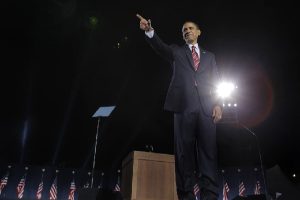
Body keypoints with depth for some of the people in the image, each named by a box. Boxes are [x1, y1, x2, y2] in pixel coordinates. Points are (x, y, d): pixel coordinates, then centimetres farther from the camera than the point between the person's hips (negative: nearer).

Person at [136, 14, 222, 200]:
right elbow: (160, 46, -1)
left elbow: (216, 83, 15)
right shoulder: (176, 51, 19)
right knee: (184, 151, -3)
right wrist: (150, 30, -21)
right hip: (184, 105, -1)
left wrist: (217, 104, 0)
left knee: (208, 151, -3)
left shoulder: (209, 56, 23)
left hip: (206, 107, 2)